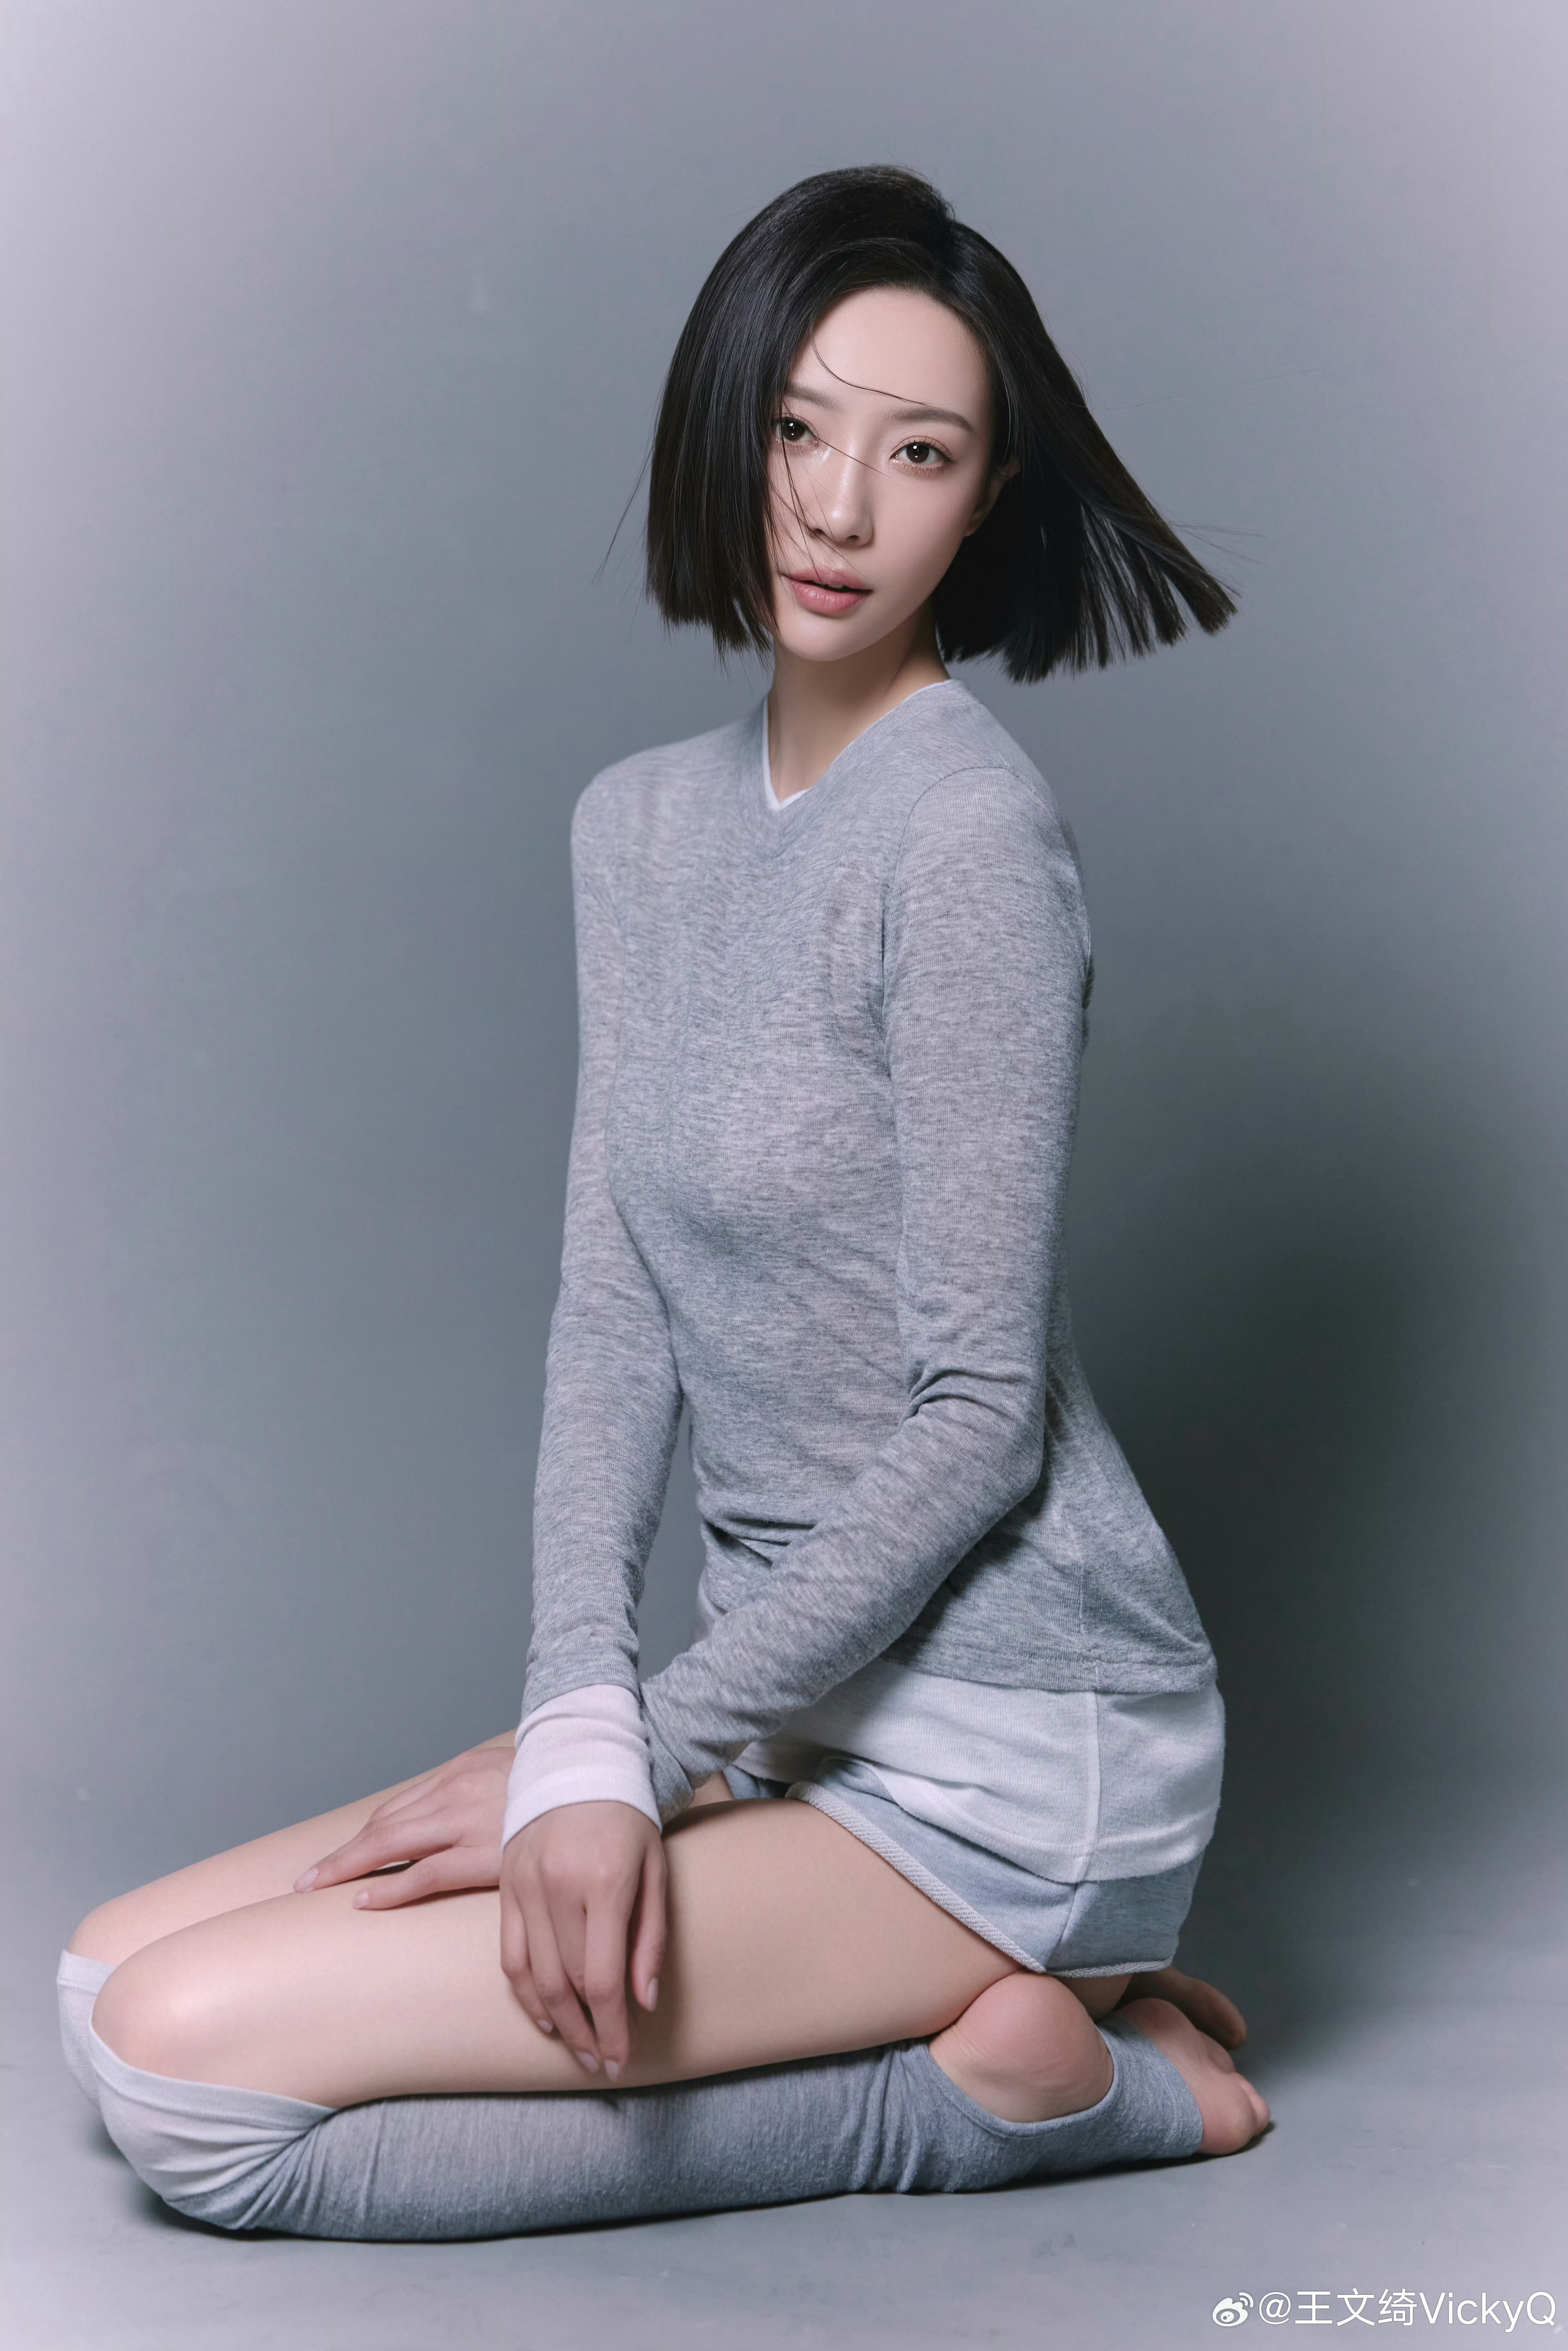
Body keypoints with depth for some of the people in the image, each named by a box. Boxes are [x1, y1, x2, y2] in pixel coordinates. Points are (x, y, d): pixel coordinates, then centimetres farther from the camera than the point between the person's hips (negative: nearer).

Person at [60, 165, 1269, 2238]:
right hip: (807, 1691, 8)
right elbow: (615, 1314, 3)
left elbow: (981, 1419, -16)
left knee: (190, 2066, -13)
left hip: (1009, 1754, -8)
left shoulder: (966, 833, -16)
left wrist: (645, 1751, -13)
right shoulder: (643, 825, 8)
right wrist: (582, 1734, -11)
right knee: (122, 1969, 9)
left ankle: (999, 2083, -3)